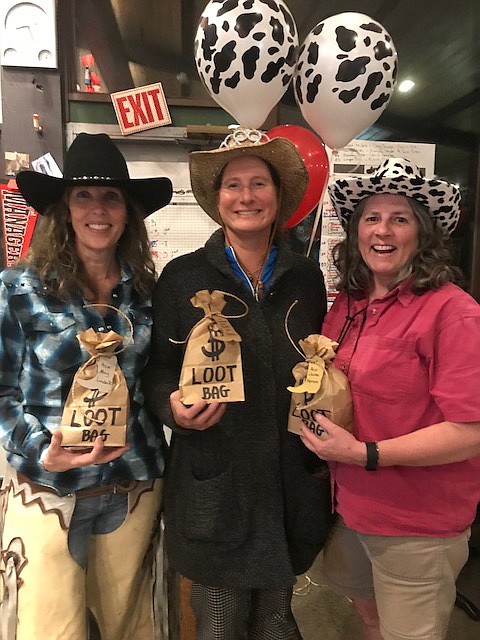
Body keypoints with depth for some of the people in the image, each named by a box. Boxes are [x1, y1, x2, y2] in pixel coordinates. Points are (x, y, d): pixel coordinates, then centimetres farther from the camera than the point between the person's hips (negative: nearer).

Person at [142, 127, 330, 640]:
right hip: (214, 487, -2)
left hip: (291, 485, 3)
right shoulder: (182, 277, -6)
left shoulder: (306, 277, 3)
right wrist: (175, 407, -21)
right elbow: (157, 369, -2)